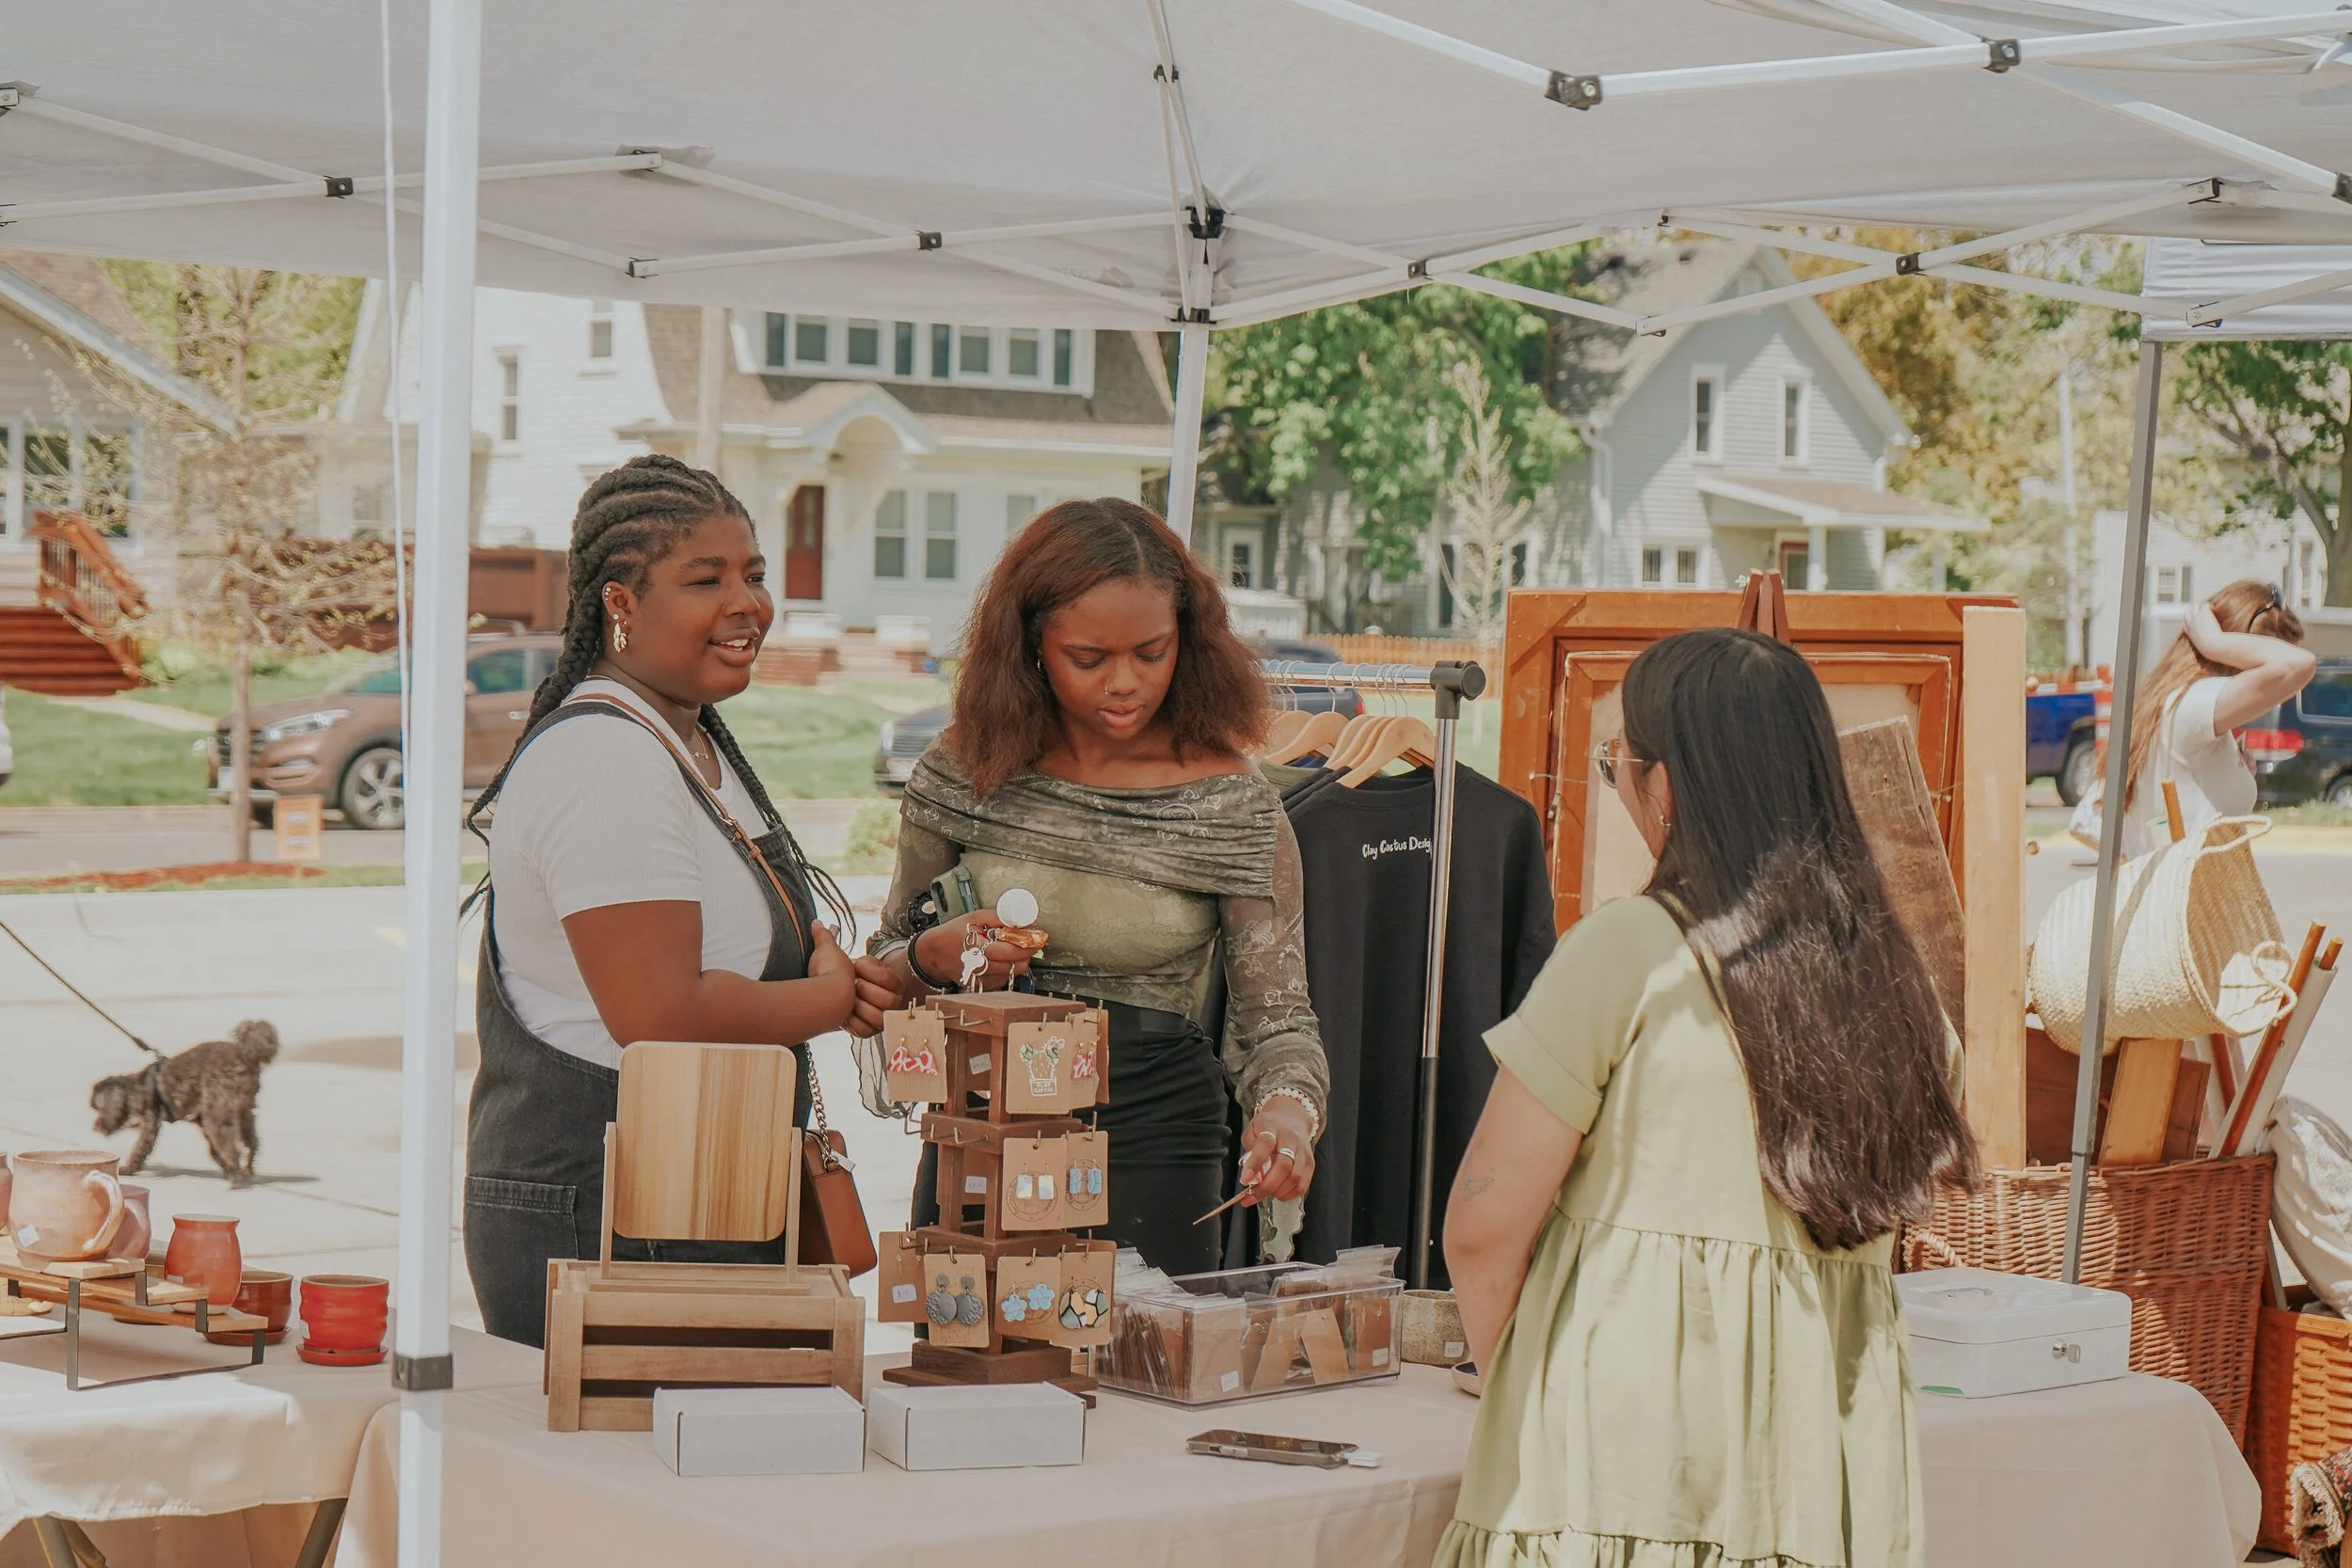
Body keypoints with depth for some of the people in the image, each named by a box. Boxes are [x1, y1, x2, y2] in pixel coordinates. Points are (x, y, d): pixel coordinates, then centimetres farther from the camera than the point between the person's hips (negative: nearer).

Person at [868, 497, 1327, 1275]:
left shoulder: (1232, 805, -6)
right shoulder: (966, 773, -1)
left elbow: (1277, 1016, -5)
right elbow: (884, 970, 12)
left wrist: (1288, 1107, -26)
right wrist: (933, 958, -11)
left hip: (1152, 1146, -2)